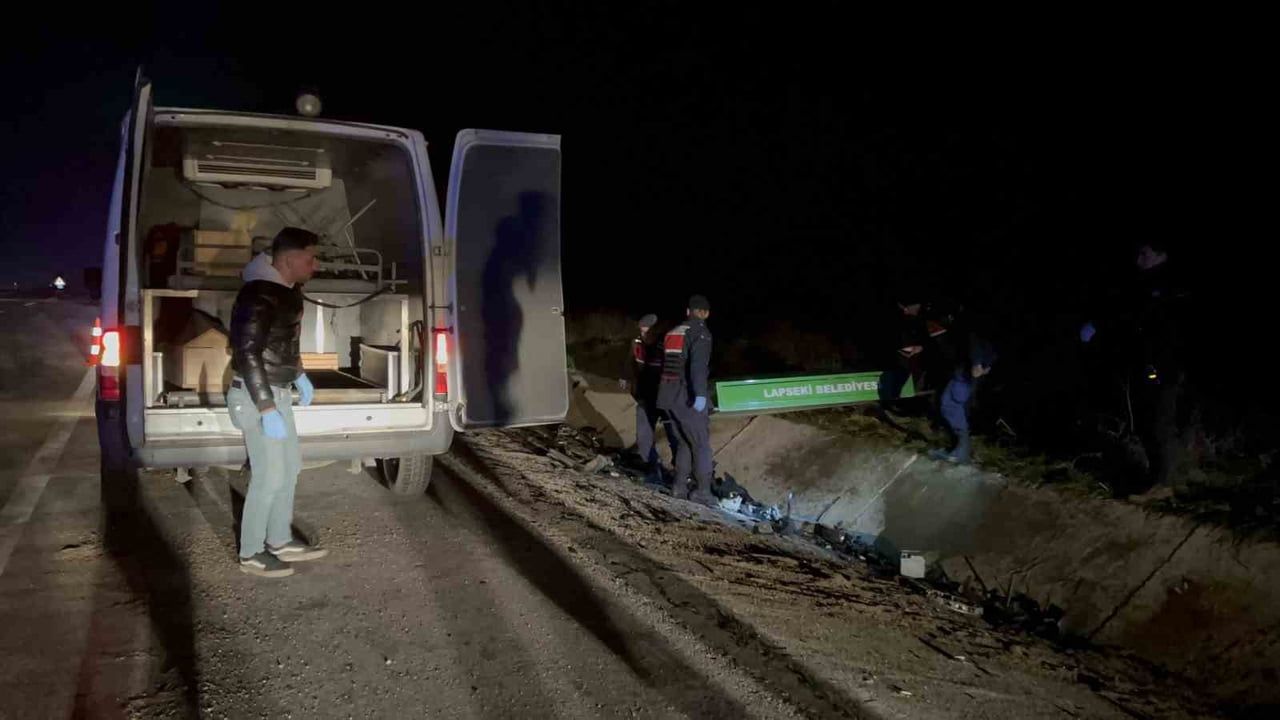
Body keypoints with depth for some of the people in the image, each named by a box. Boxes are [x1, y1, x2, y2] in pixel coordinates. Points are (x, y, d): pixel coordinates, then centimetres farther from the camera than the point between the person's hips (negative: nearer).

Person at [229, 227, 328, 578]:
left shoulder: (286, 291, 7)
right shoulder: (259, 295, -23)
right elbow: (247, 354, -27)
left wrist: (299, 376, 26)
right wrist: (267, 410, -29)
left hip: (276, 391, 10)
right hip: (256, 396, -10)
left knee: (289, 467, 18)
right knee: (270, 476, -2)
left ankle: (280, 541, 31)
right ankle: (251, 554, 13)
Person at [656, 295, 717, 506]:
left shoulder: (672, 332, 16)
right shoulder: (701, 333, -7)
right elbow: (698, 365, -22)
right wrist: (700, 394, -28)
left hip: (669, 396, 7)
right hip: (688, 397, -7)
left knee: (683, 442, 18)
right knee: (701, 444, 1)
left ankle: (680, 486, 18)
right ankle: (703, 492, 1)